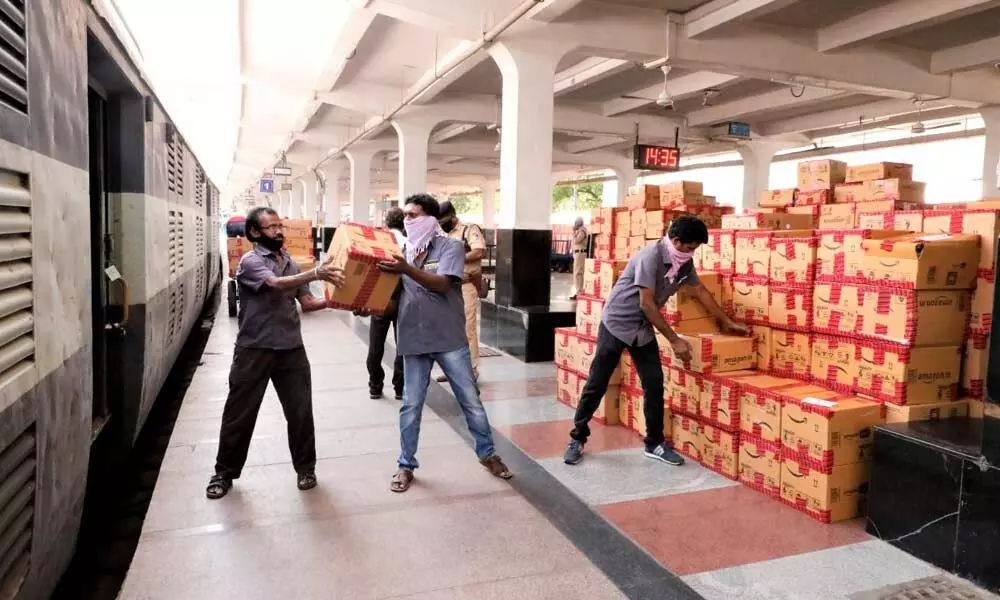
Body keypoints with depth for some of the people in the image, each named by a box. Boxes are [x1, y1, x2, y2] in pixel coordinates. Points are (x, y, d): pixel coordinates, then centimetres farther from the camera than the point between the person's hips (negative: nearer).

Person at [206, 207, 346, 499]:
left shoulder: (291, 263, 11)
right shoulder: (250, 261, -10)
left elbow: (307, 302, 8)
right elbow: (277, 284, -29)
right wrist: (316, 273, -41)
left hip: (292, 349, 5)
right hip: (254, 350, -5)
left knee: (301, 411, 8)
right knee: (240, 413, 7)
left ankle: (305, 467, 25)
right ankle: (225, 473, 25)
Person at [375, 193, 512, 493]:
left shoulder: (451, 246, -6)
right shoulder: (403, 250, 6)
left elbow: (442, 284, -20)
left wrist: (407, 269, -32)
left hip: (450, 339, -3)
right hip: (414, 340, 3)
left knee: (471, 401, 9)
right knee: (410, 406, 9)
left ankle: (487, 454, 27)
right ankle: (406, 465, 24)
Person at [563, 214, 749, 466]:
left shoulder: (684, 264, -2)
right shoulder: (650, 257, -25)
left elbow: (701, 291, 14)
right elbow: (647, 304, -25)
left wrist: (727, 322, 21)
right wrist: (674, 340, -19)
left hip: (643, 329, 7)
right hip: (617, 323, -7)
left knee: (655, 385, 3)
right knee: (597, 384, -1)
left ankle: (655, 443, 16)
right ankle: (577, 439, 12)